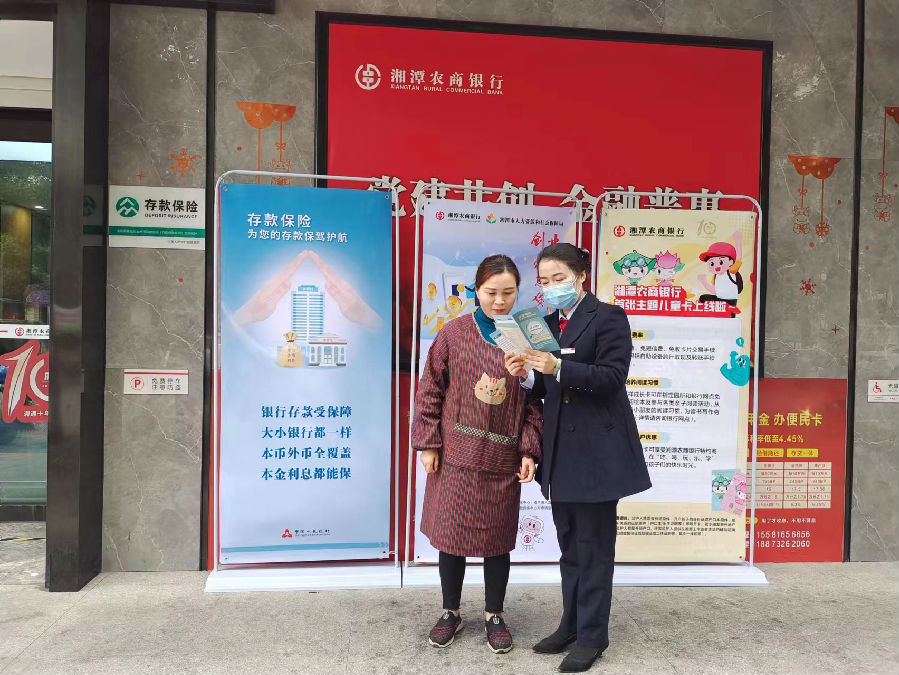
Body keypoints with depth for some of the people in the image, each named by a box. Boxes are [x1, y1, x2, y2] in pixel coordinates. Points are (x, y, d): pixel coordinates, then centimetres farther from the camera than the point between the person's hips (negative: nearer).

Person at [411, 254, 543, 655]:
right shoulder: (454, 333, -3)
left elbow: (535, 400, 2)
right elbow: (430, 390, 0)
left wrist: (530, 451, -4)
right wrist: (427, 443, -3)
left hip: (504, 458, 0)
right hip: (456, 454, 0)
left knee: (498, 537, 12)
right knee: (451, 533, 10)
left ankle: (494, 615, 31)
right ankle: (451, 612, 31)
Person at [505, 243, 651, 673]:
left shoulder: (608, 317, -7)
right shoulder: (548, 323, 13)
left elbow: (612, 377, -17)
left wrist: (557, 367, -27)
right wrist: (527, 376, -7)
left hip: (597, 449, -7)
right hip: (561, 448, 7)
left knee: (594, 545, 4)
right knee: (569, 542, 17)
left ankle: (592, 635, 17)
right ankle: (571, 624, 31)